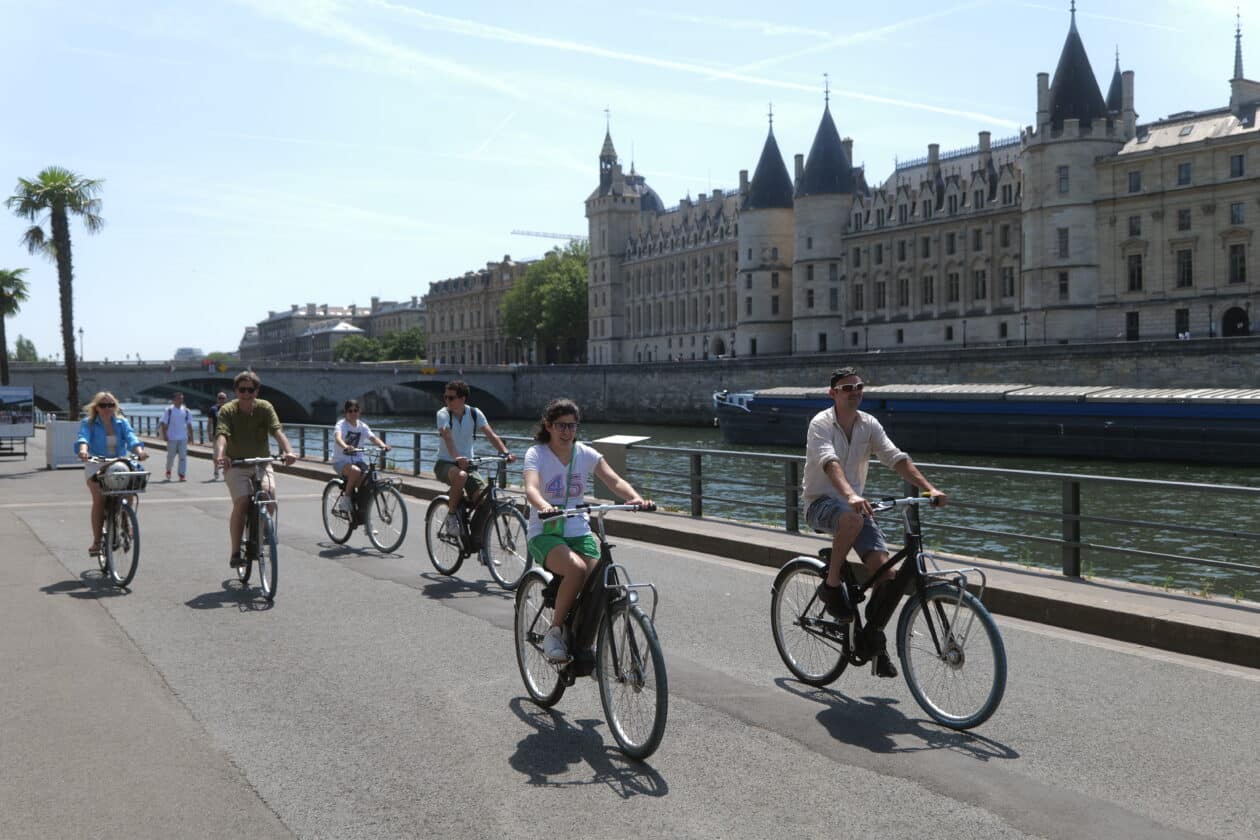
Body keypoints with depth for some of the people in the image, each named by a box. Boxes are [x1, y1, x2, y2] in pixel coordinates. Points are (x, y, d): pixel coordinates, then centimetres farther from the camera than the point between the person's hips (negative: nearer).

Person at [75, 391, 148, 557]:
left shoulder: (122, 423, 8)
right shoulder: (88, 423, 1)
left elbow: (131, 437, -10)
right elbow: (83, 437, -19)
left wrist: (139, 450, -31)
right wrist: (83, 450, -42)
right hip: (96, 466, -2)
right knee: (99, 500, -18)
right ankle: (96, 541, -12)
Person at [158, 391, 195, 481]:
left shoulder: (186, 411, 8)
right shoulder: (169, 410, -3)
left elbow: (189, 425, 14)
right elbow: (163, 424, -2)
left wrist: (191, 436, 9)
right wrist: (164, 435, -9)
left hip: (183, 437, 2)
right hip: (172, 438, -2)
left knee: (183, 456, -3)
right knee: (171, 456, 6)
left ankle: (182, 475, -2)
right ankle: (168, 471, 31)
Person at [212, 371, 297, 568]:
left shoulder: (265, 408, -5)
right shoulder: (227, 411, -9)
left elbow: (277, 431, -19)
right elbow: (222, 435, -25)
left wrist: (288, 451, -38)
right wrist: (219, 455, -46)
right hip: (235, 464, -1)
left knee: (269, 493, -25)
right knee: (241, 502, -20)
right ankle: (235, 552, -6)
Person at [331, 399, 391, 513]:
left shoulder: (362, 426, 4)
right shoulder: (341, 424, -10)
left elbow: (373, 437, -12)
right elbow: (338, 437, -31)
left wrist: (383, 445, -34)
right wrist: (345, 446, -54)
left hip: (357, 460, 5)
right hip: (341, 461, -5)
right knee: (356, 471, -35)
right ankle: (345, 498, -15)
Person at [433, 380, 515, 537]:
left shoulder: (475, 413, -2)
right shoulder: (443, 414, -11)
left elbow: (491, 435, -12)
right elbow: (447, 437, -29)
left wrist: (506, 453, -29)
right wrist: (457, 457, -48)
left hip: (467, 464, 3)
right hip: (445, 464, -3)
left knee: (483, 497, -20)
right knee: (461, 475, -38)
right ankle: (451, 517, -18)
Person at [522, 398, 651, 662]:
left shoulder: (586, 454, 4)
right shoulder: (536, 454, -5)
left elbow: (614, 481, -10)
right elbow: (531, 487, -24)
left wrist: (635, 497, -31)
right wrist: (544, 506, -47)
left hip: (578, 532, 4)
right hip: (544, 534, -4)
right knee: (576, 569, -33)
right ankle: (554, 631, -13)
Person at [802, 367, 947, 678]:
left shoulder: (869, 425, 3)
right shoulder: (821, 424, -13)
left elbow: (897, 459, -7)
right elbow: (829, 462, -31)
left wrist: (929, 488, -22)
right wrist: (850, 496, -48)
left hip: (855, 503, 5)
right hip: (820, 503, -5)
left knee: (882, 565, -14)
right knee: (853, 518, -39)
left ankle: (872, 636, 5)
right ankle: (831, 586, -17)